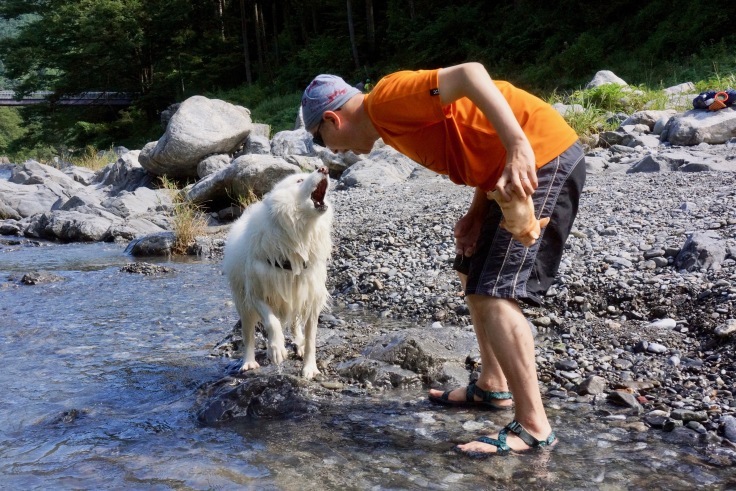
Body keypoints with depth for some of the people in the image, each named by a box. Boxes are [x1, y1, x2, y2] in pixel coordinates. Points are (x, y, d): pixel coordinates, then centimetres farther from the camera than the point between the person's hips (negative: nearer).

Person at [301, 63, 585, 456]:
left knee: (494, 293, -13)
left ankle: (533, 426, -6)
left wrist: (519, 146, -33)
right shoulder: (395, 121, 17)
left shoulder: (387, 97, -11)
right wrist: (475, 213, 3)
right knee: (473, 274, 19)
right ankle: (493, 387, 28)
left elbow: (469, 74, -25)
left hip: (544, 157, -10)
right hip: (517, 166, 10)